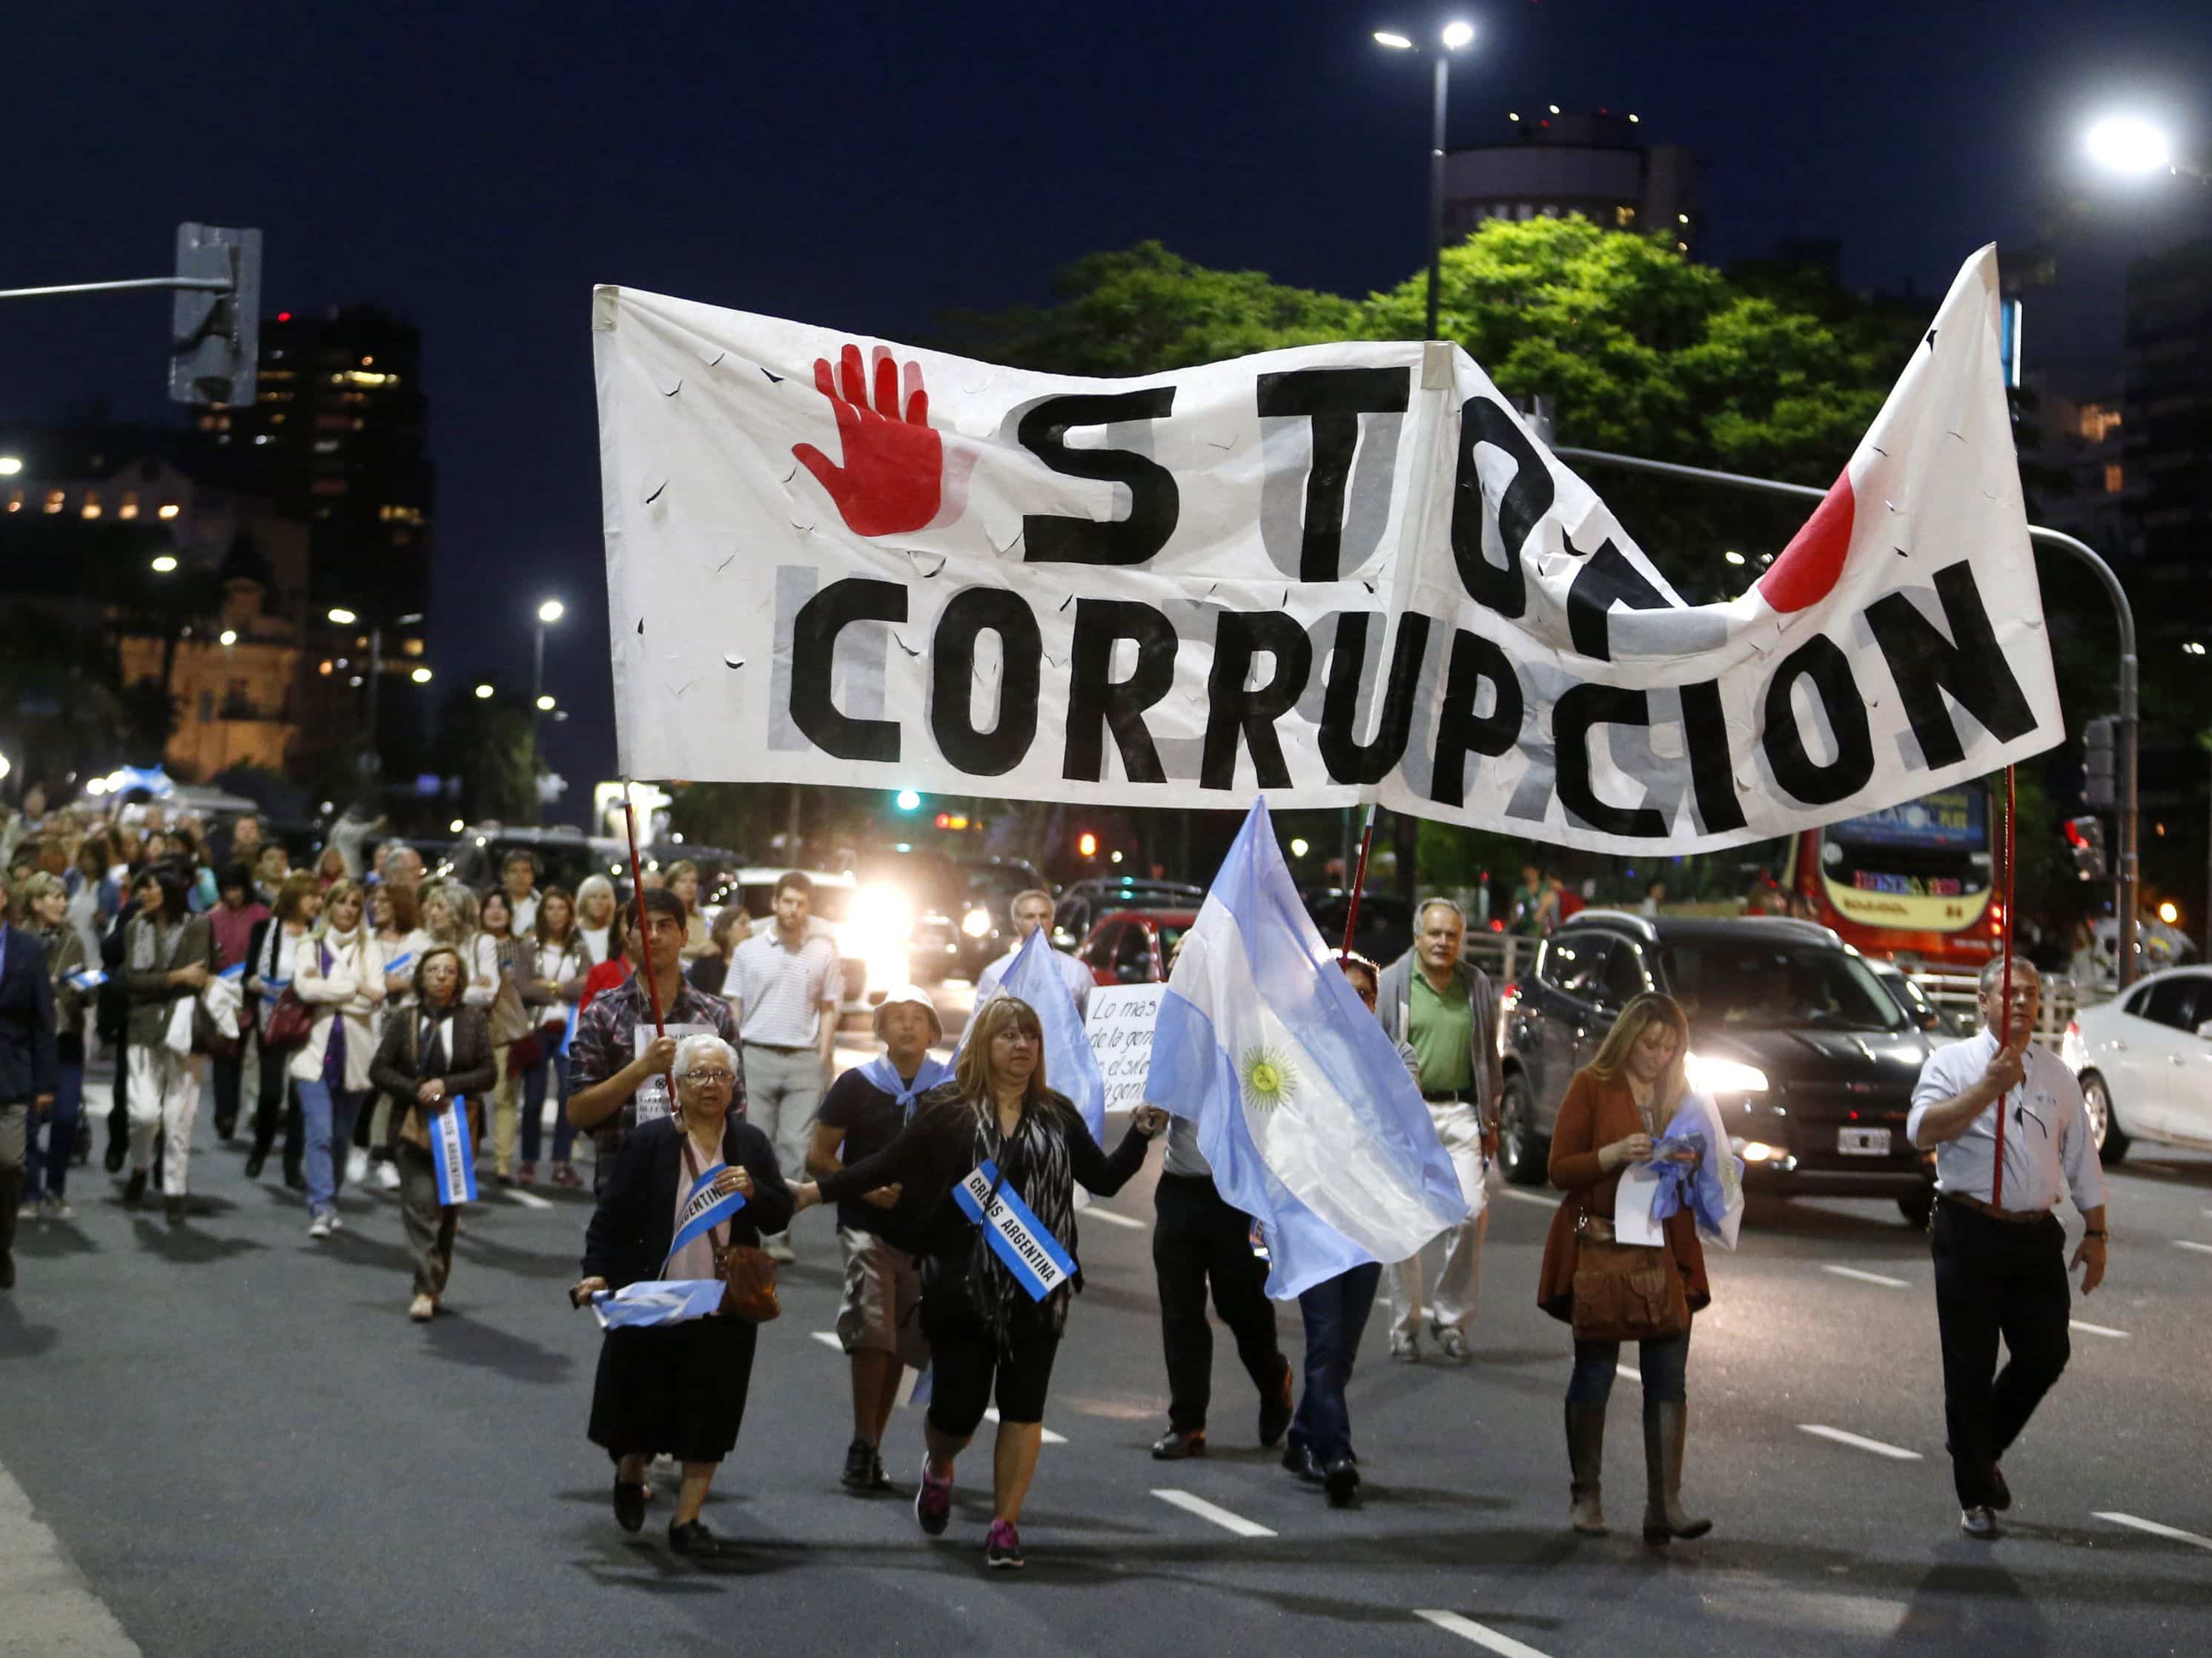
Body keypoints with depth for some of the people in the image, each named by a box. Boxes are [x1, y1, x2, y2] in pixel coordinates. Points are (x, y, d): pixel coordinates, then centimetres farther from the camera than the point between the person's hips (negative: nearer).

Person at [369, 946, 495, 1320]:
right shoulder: (404, 1019, 2)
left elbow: (487, 1073, -2)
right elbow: (379, 1069, 1)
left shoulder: (472, 1019, 1)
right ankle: (426, 1288, -13)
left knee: (448, 1207, 8)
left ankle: (434, 1287, 20)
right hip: (415, 1123, -1)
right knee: (420, 1203, -12)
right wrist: (417, 1090, -13)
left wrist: (446, 1085, -15)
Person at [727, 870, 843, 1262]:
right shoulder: (749, 951, 6)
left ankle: (779, 1235, -1)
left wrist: (823, 1061, 3)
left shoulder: (824, 953, 7)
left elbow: (828, 1011, 11)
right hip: (756, 1055, 0)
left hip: (804, 1059, 0)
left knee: (795, 1148, -5)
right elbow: (733, 1009, 8)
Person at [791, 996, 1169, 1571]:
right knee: (957, 1408, 2)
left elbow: (1104, 1179, 10)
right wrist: (815, 1191, -5)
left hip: (1038, 1290, 2)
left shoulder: (1057, 1114, 7)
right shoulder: (948, 1110, -2)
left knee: (1023, 1406, 1)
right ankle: (938, 1469, 37)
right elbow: (888, 1165, 1)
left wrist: (1140, 1134, -4)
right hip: (963, 1287, -2)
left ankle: (1005, 1525, 9)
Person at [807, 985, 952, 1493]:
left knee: (901, 1343, 8)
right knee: (872, 1327, -19)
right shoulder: (856, 1085, 1)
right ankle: (863, 1446, -15)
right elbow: (818, 1156, 2)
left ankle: (871, 1450, 19)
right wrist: (864, 1187, -13)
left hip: (927, 1234, 2)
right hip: (867, 1225, -2)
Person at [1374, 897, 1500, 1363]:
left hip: (1461, 1113, 2)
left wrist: (1490, 1121, 16)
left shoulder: (1477, 986, 11)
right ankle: (1405, 1324, 11)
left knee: (1470, 1214, -10)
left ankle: (1452, 1318, 5)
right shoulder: (1391, 984, 2)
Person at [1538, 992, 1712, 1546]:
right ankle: (1586, 1496, 11)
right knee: (1594, 1372, 2)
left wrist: (1693, 1164, -4)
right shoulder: (1592, 1086, 0)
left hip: (1665, 1254, 4)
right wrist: (1616, 1154, -21)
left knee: (1668, 1378, -4)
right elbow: (1560, 1170, -6)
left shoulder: (1679, 1094, 14)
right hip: (1600, 1246, -4)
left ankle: (1665, 1503, -6)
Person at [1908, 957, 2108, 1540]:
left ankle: (1984, 1450, 26)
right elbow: (1922, 1131, -16)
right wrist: (1989, 1087, -21)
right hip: (1970, 1232, -4)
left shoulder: (2056, 1074, 14)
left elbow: (2082, 1158, 17)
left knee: (2046, 1355, 0)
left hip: (2037, 1234, 4)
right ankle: (1976, 1497, 12)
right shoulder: (1954, 1063, 0)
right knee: (1971, 1368, 1)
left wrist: (2095, 1234, 11)